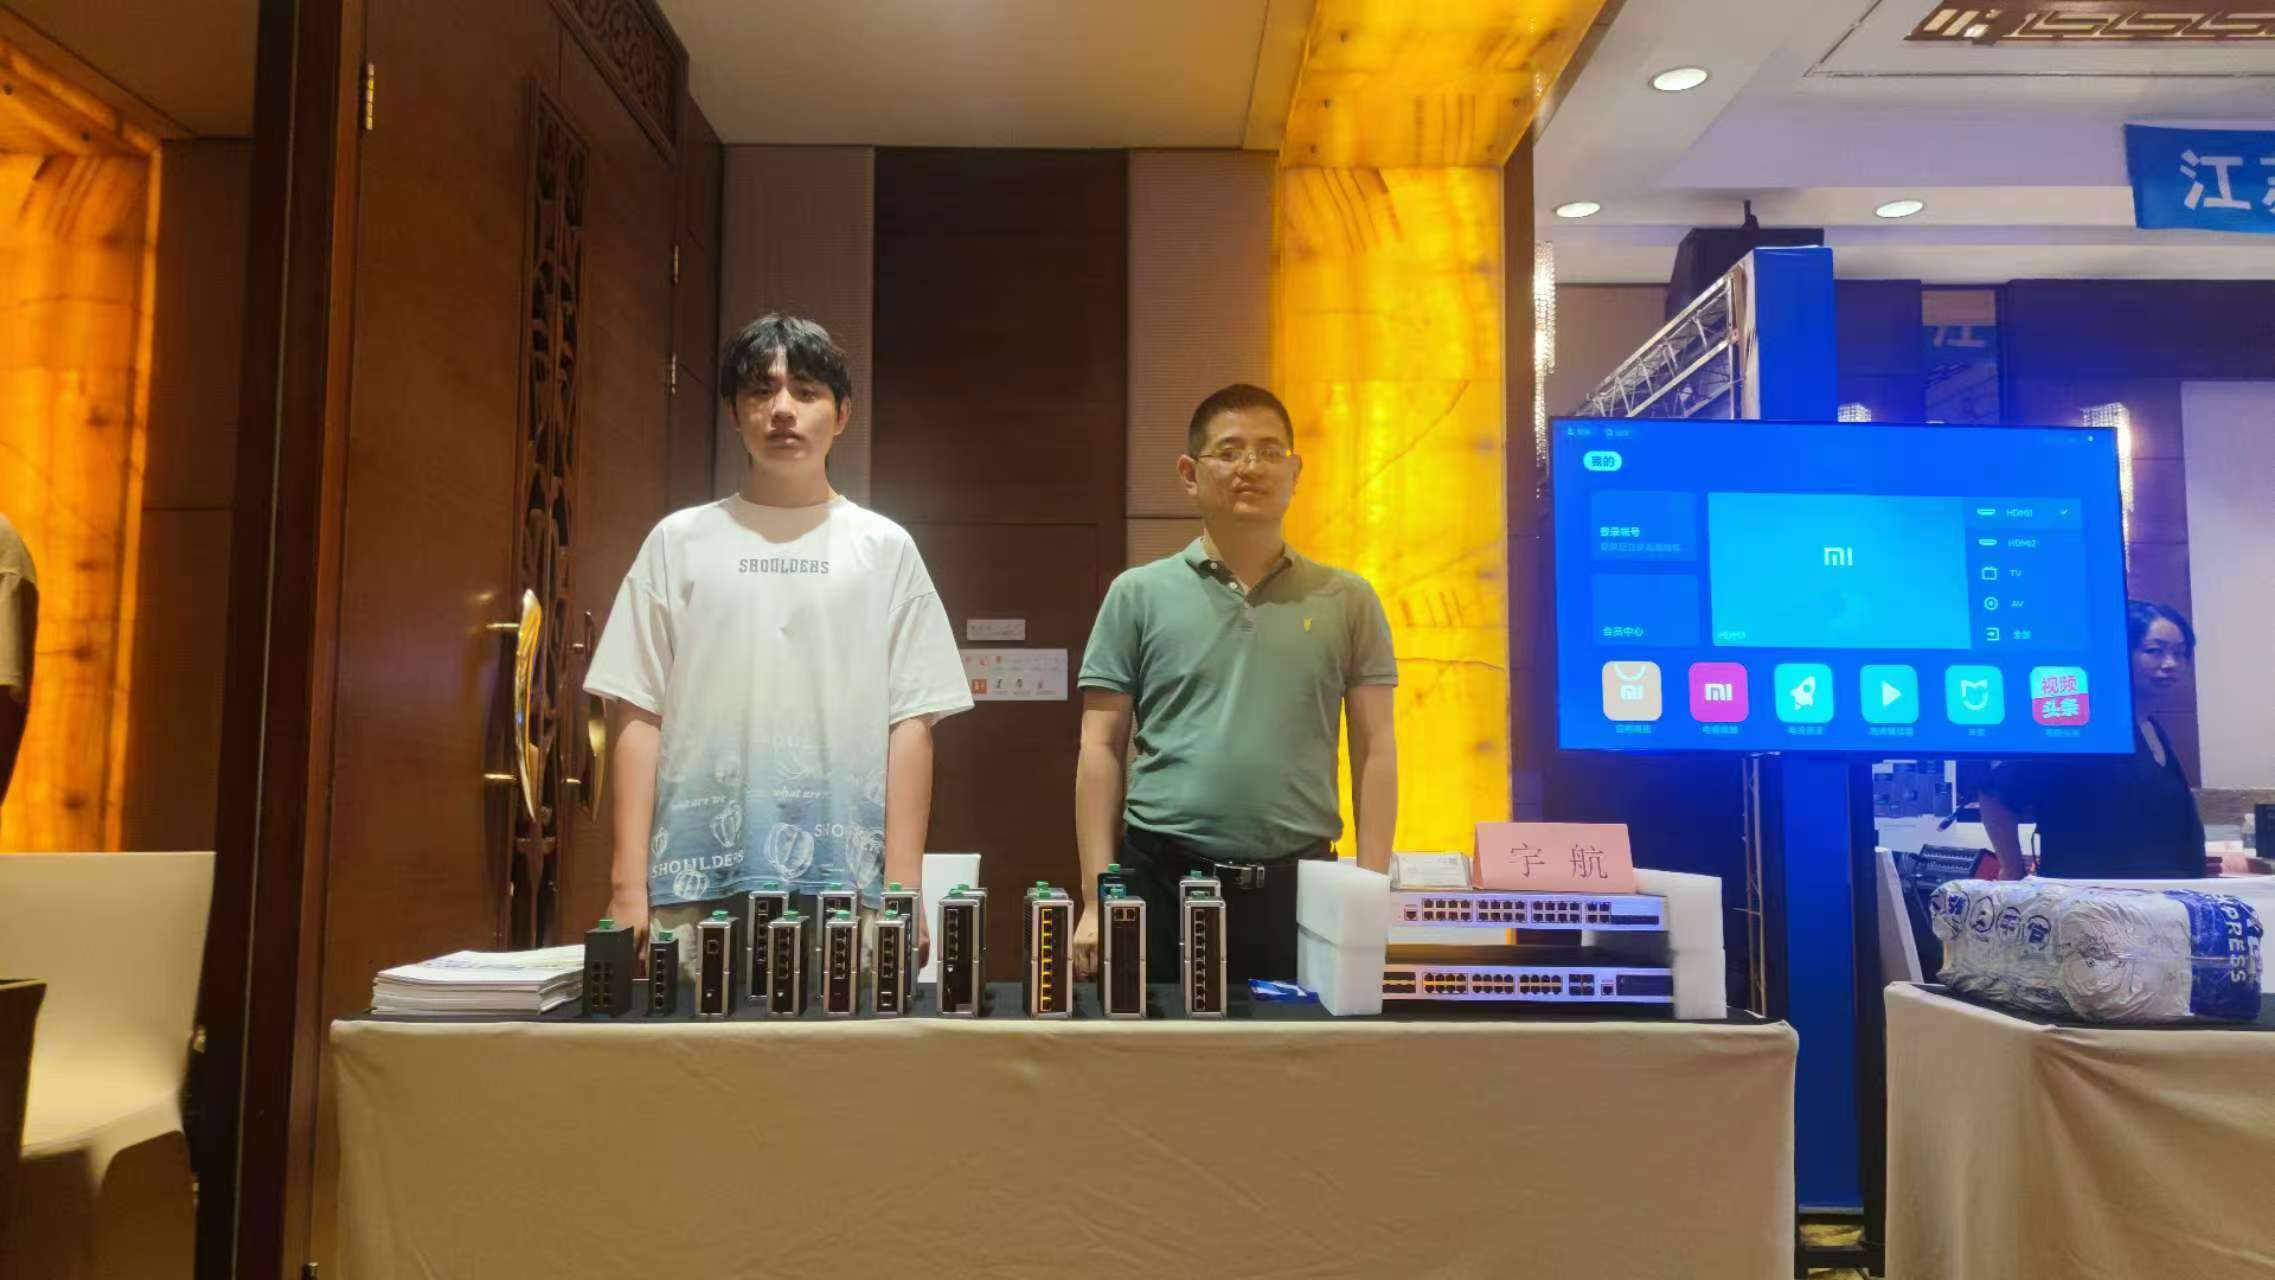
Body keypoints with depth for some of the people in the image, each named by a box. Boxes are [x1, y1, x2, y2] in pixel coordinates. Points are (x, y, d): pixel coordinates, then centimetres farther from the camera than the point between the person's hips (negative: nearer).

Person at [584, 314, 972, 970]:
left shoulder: (885, 548, 8)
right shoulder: (679, 542, 9)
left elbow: (911, 723, 4)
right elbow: (638, 718, 6)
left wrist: (904, 890, -3)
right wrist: (627, 886, -1)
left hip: (847, 891, 0)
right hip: (696, 885, 1)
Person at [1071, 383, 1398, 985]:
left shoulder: (1347, 601, 6)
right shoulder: (1139, 595, 3)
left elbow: (1374, 751, 6)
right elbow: (1102, 750, 2)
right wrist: (1098, 901, -3)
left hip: (1298, 886, 1)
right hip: (1161, 883, 0)